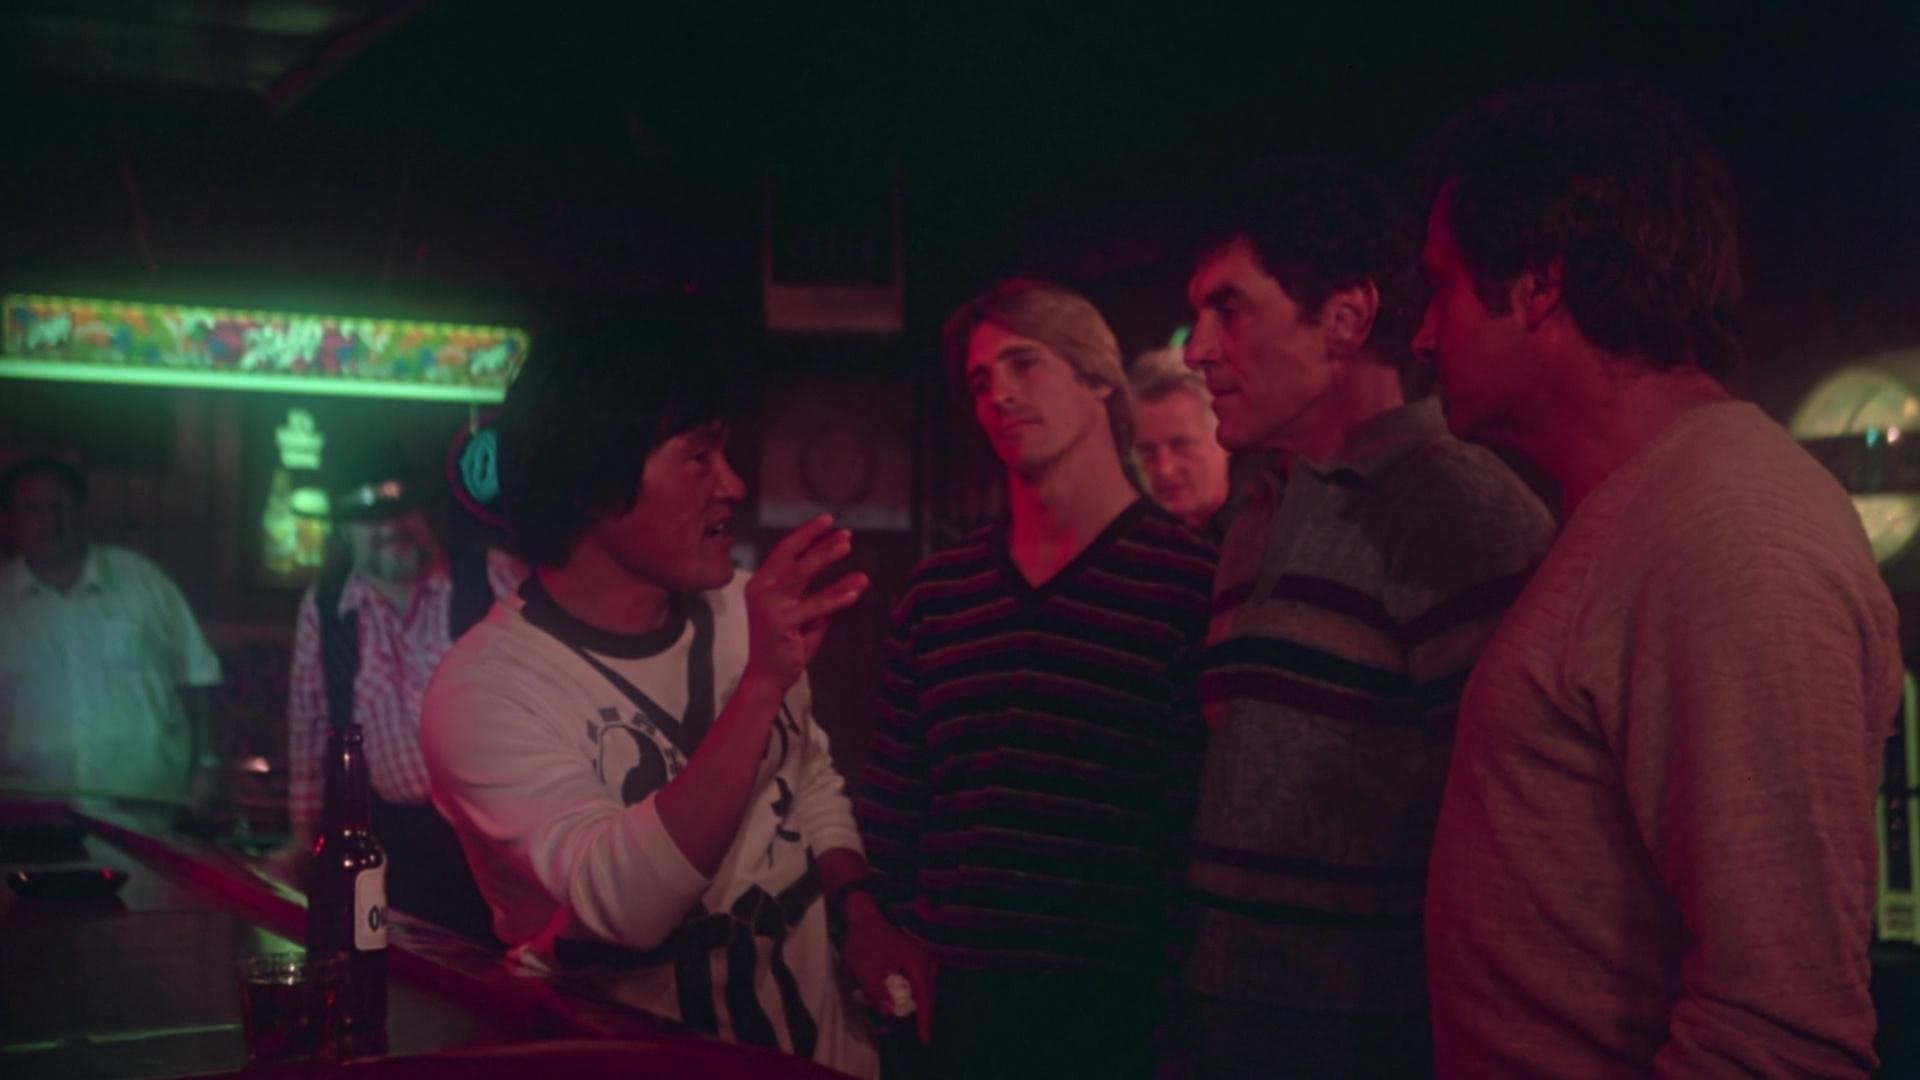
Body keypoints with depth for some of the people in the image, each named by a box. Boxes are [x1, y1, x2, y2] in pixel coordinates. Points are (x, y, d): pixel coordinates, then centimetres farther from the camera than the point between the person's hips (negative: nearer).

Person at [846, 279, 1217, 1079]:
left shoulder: (1189, 583, -7)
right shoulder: (935, 594, 8)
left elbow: (1201, 819, -10)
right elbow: (889, 804, 11)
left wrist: (1178, 1008, -12)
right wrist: (877, 937, 4)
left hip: (1123, 1009, -4)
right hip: (964, 1004, 4)